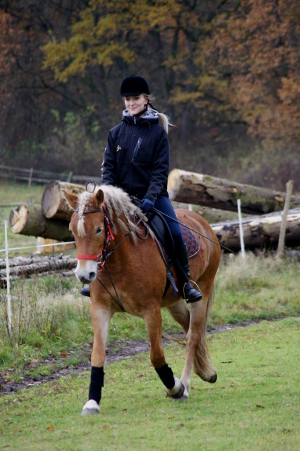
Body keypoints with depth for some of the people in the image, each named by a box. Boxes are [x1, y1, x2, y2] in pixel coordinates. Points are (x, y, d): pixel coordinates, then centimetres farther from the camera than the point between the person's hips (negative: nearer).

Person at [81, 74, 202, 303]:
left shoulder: (157, 132, -2)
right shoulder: (116, 133, 6)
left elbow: (160, 170, -7)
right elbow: (109, 167, 4)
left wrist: (151, 197, -21)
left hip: (153, 196, -3)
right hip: (123, 196, 3)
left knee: (175, 234, -18)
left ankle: (185, 282, -2)